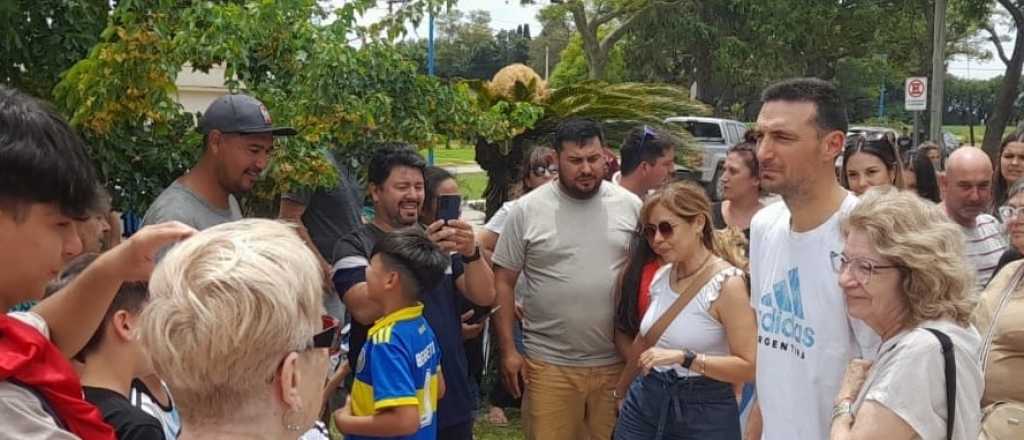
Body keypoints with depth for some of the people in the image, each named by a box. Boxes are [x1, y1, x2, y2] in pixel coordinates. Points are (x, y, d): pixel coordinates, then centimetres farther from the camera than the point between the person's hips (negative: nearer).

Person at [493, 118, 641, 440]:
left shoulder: (630, 205, 2)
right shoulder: (527, 210, -4)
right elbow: (503, 282, 1)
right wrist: (508, 349, -3)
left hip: (618, 362, 2)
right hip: (550, 364, -2)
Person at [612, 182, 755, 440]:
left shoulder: (727, 284, -16)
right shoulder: (661, 276, 4)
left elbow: (749, 367, -20)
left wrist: (683, 358, -26)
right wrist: (621, 390, 23)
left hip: (703, 412, -5)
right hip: (645, 400, 5)